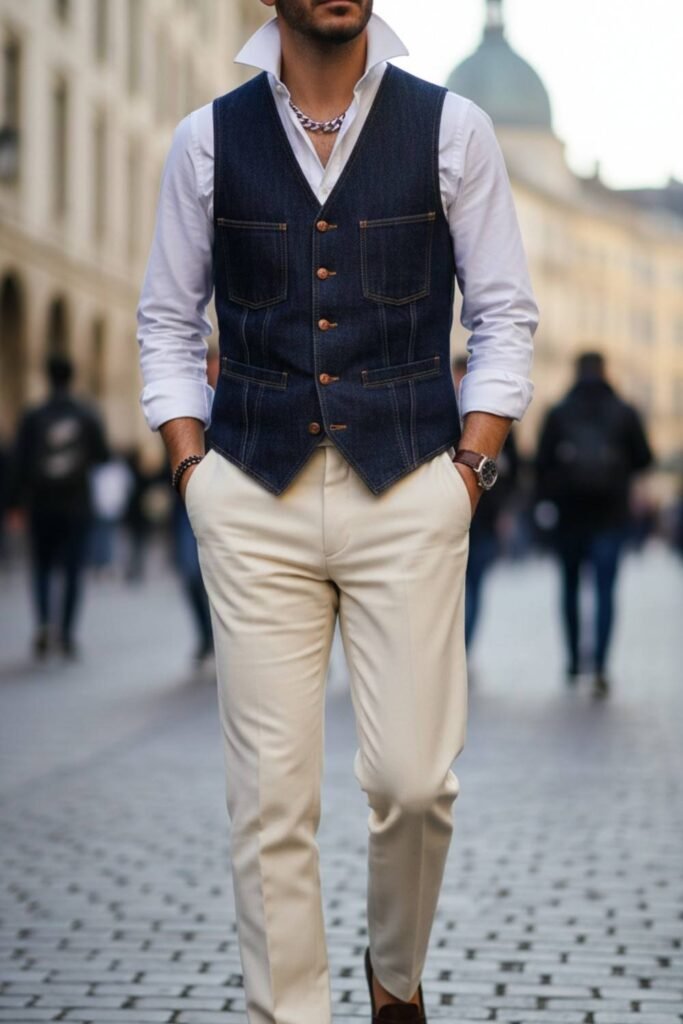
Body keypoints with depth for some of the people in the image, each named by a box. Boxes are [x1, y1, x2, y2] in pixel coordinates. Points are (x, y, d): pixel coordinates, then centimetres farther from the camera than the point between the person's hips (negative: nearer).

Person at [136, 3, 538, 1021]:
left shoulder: (452, 131, 4)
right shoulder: (207, 141, 6)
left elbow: (504, 315, 6)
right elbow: (168, 321, 12)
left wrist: (470, 467, -2)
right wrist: (191, 467, 2)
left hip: (408, 490, 0)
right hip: (254, 498, 1)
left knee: (413, 781, -3)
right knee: (270, 794, -2)